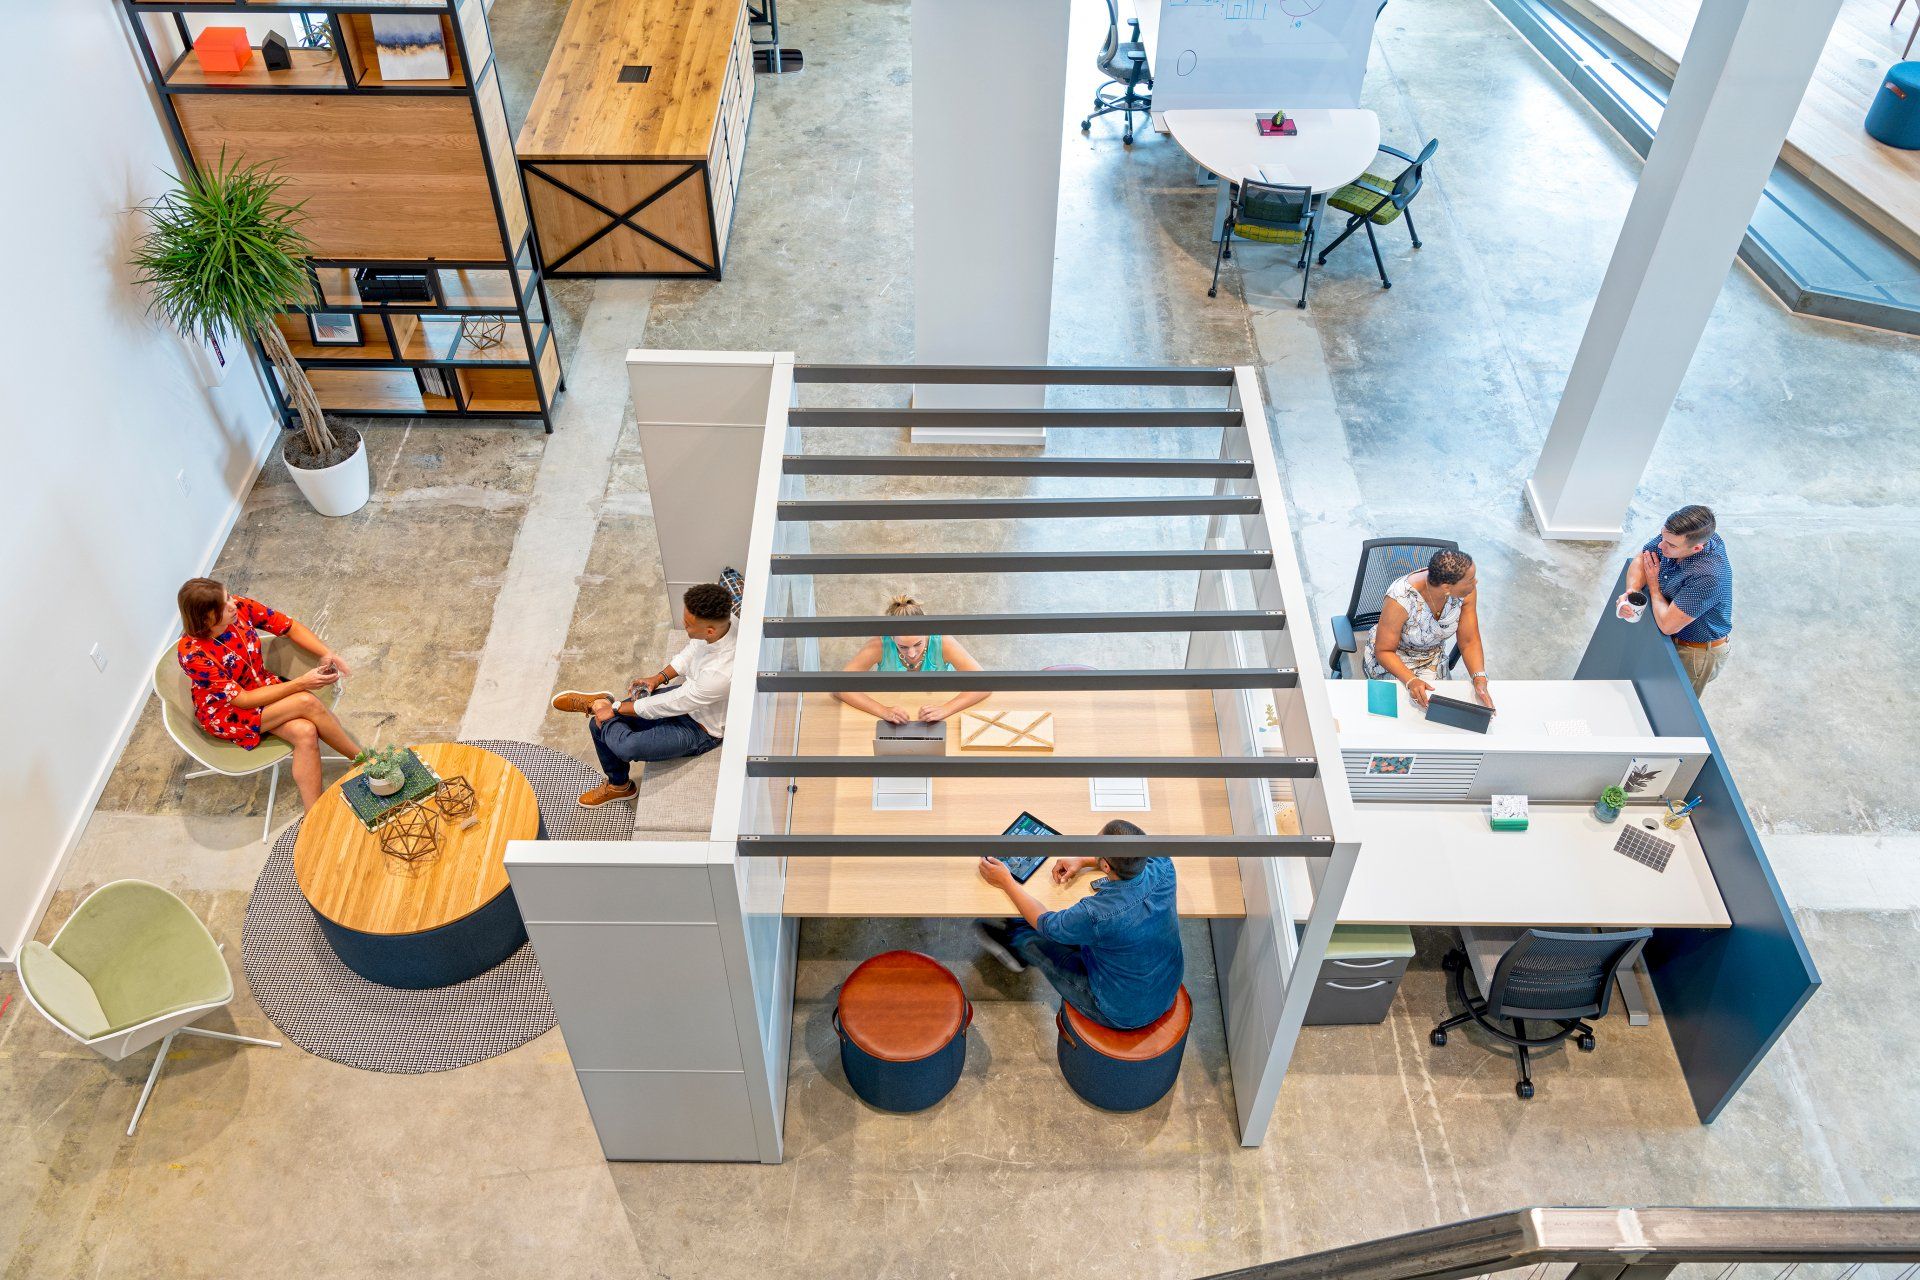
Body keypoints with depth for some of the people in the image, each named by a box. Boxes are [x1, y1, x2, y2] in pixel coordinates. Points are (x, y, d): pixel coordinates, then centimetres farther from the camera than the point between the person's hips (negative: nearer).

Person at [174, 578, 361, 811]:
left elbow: (291, 628, -5)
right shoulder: (192, 654, -31)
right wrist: (300, 683, -30)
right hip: (225, 711, -5)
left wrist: (327, 653, -23)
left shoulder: (240, 607, -19)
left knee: (305, 732, -24)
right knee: (307, 702, -27)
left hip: (262, 685, 5)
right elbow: (243, 700, -26)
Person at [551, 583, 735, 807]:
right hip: (686, 693, 8)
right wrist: (659, 677, -2)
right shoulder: (718, 620, -19)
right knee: (598, 725, 4)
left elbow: (668, 705, -27)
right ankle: (618, 785, 31)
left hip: (701, 730, -8)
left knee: (627, 746, -28)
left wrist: (616, 708, -14)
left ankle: (596, 703, 3)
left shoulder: (721, 673, -41)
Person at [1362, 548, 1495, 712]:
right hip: (1393, 659, -4)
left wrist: (1480, 680, -27)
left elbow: (1469, 642, -10)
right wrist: (1411, 681, -40)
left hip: (1433, 658, 4)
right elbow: (1384, 651, -23)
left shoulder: (1466, 591, -21)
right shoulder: (1401, 599, -36)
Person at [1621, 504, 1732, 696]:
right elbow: (1641, 559, -4)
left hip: (1698, 651, -7)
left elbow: (1667, 625, -35)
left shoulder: (1707, 576, -42)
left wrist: (1653, 582, -20)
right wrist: (1631, 592, -26)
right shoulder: (1674, 535, -20)